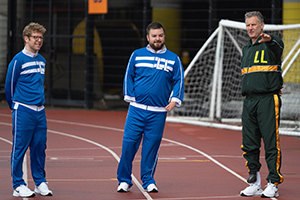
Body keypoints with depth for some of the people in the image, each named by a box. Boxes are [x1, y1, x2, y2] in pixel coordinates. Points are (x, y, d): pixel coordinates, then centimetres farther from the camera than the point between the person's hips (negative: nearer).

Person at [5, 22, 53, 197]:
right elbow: (9, 85, -1)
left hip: (40, 111, 6)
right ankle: (18, 185, 3)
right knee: (20, 148, -1)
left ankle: (40, 183, 17)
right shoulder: (18, 60, -8)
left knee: (39, 147, 8)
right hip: (23, 112, -6)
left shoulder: (42, 61, 12)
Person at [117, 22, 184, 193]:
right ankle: (124, 180, 4)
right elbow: (129, 76, 11)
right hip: (137, 109, 0)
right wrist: (130, 97, 1)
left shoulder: (173, 59, 9)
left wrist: (175, 99, -5)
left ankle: (148, 180, 13)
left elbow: (179, 80, 8)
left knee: (152, 145, 1)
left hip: (159, 112, 0)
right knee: (129, 142, -5)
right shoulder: (137, 55, 8)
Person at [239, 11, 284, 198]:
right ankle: (254, 184, 15)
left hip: (268, 99, -7)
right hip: (249, 101, 7)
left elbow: (277, 48, -30)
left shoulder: (271, 44, -4)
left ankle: (274, 184, -1)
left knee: (271, 144, -6)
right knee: (249, 145, 7)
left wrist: (269, 41, -51)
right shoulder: (247, 49, 20)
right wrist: (246, 93, 16)